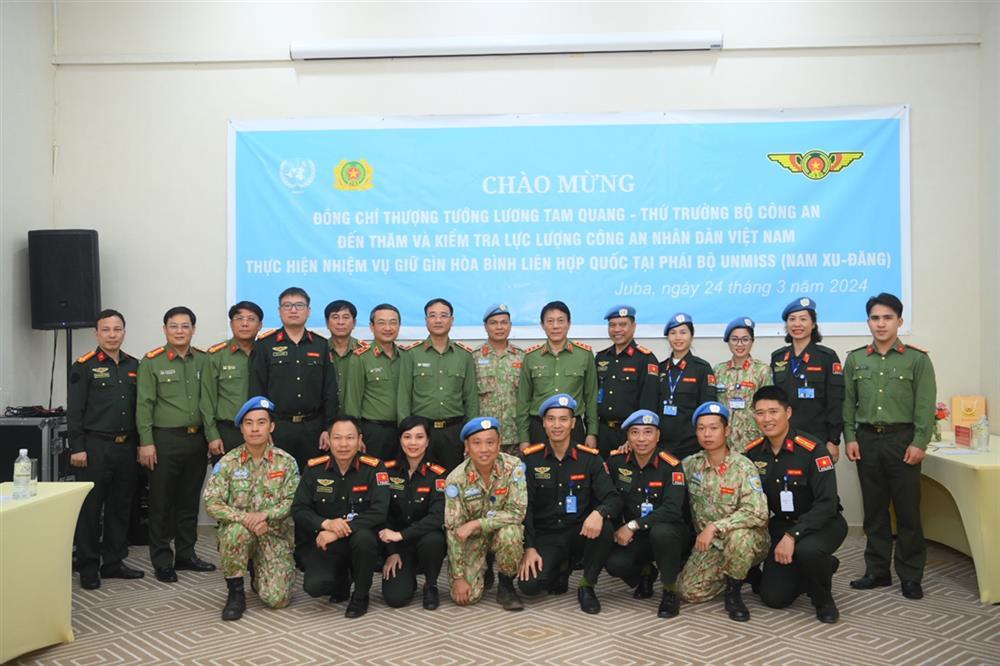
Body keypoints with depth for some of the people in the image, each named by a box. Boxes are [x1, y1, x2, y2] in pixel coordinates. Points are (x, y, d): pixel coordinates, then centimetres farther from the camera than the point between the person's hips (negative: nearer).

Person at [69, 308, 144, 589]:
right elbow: (74, 411, -7)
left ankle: (113, 562, 22)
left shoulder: (133, 366, 11)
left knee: (121, 507, 11)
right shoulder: (84, 366, -4)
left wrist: (140, 443, 11)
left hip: (126, 446, 5)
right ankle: (88, 568, 11)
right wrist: (77, 448, -12)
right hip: (95, 446, -5)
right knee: (90, 508, 1)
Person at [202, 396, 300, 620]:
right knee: (237, 531, -38)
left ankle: (258, 574, 26)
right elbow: (211, 502, -11)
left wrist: (265, 514, -24)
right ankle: (236, 592, -14)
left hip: (276, 535, 0)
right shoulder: (228, 463, -4)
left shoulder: (286, 462, -2)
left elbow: (293, 500, -7)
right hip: (239, 530, 0)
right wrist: (244, 517, -24)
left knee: (276, 598, -12)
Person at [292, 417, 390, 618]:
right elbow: (298, 510, -3)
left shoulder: (374, 468, -12)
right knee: (314, 586, -23)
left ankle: (360, 596, -7)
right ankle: (341, 581, 16)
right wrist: (325, 524, -23)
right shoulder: (314, 469, -4)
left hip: (360, 538, -1)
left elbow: (379, 512, -20)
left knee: (364, 538, -36)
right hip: (325, 543, 2)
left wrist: (339, 532, -27)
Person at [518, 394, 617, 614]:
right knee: (529, 584, -24)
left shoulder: (590, 458, -1)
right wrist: (528, 548, -13)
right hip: (545, 536, 0)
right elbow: (523, 507, -3)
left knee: (604, 529, -33)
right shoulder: (530, 459, -2)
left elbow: (613, 499, -8)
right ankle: (561, 568, 14)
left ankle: (587, 587, -7)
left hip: (580, 533, 0)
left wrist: (599, 513, -32)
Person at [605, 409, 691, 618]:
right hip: (634, 538, 3)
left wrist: (633, 526, -29)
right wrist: (617, 529, -12)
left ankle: (670, 591, -10)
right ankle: (645, 572, 13)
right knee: (614, 563, -25)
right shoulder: (616, 462, -5)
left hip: (671, 533, -3)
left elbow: (672, 510, -27)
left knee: (661, 532, -37)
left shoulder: (671, 466, -16)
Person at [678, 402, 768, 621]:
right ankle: (732, 574, 18)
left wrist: (715, 527, -32)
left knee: (738, 535, -39)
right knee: (689, 591, -12)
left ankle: (733, 592, -12)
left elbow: (757, 513, -28)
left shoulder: (743, 467, -17)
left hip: (748, 540, -5)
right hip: (710, 545, 5)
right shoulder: (691, 464, -1)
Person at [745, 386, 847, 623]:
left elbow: (827, 503, -25)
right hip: (782, 524, 5)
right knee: (773, 597, -3)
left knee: (807, 549, -39)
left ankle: (823, 598, -5)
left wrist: (792, 535, -32)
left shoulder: (812, 449, -21)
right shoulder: (753, 452, -5)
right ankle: (824, 567, 26)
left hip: (822, 523, -5)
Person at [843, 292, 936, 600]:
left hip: (902, 439, -3)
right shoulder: (855, 359, 8)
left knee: (908, 511, 2)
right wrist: (850, 438, 0)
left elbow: (926, 405, -4)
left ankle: (911, 576, 13)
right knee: (874, 509, 10)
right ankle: (877, 571, 19)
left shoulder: (917, 359, 0)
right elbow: (848, 402, 8)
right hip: (867, 440, 3)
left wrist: (919, 443, -11)